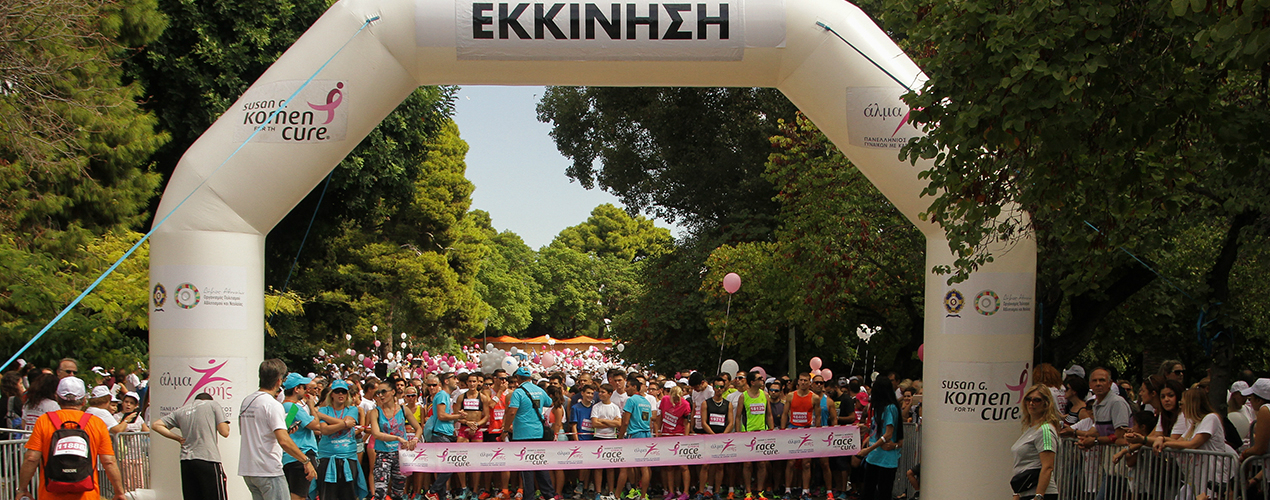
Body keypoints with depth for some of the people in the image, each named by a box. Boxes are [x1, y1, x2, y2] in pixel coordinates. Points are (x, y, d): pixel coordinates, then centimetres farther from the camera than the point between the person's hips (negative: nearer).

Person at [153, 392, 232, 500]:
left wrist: (178, 438, 14)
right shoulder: (212, 405, 7)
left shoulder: (181, 411, 18)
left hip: (186, 461, 5)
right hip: (208, 459, -5)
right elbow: (224, 432, 1)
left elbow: (156, 425, 16)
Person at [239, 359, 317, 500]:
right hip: (268, 471, -8)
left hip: (246, 469, 8)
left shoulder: (246, 401, 11)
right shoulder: (273, 405, -14)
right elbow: (283, 441, -24)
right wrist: (306, 461, -18)